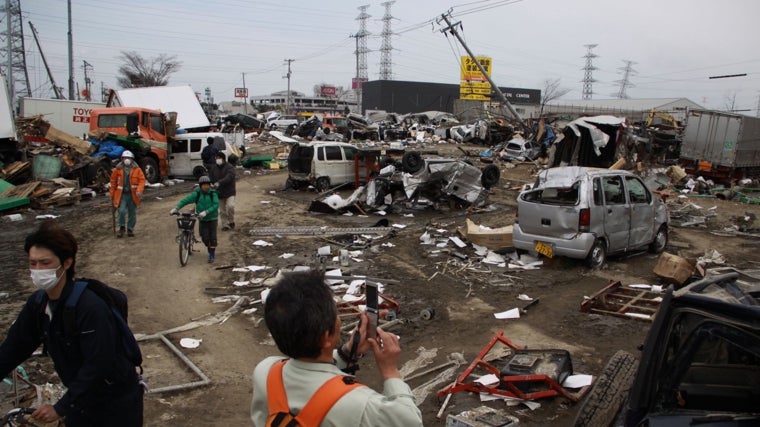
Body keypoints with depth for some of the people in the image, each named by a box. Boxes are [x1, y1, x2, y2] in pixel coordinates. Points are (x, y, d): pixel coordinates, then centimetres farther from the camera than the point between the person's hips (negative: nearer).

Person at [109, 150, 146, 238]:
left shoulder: (137, 169, 1)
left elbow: (142, 180, -4)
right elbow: (113, 182, 7)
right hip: (122, 194, -1)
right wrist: (112, 194, 7)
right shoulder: (118, 169, 2)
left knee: (132, 213, 8)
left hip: (133, 194, 1)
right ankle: (121, 227, 10)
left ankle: (130, 229, 23)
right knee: (122, 211, -12)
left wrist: (139, 190, -19)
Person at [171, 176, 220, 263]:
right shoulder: (197, 193, -6)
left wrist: (206, 212, -32)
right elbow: (186, 200, -14)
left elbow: (216, 205, -21)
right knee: (205, 238, -2)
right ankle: (210, 250, 25)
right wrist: (176, 208, -25)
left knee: (212, 237, -3)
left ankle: (212, 254, 12)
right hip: (202, 219, 2)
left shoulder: (213, 193, -10)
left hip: (212, 218, -1)